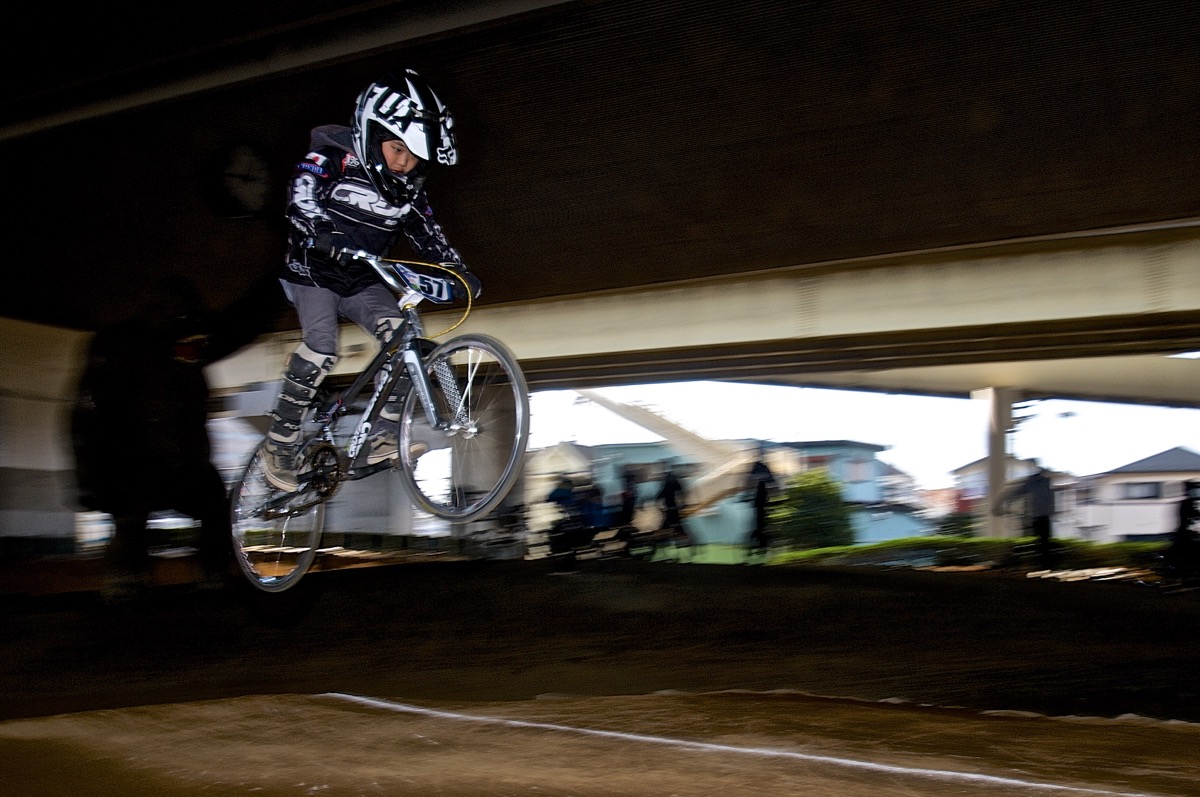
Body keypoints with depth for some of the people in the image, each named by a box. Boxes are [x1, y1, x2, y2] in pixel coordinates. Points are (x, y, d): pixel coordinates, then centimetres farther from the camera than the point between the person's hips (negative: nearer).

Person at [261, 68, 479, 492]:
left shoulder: (408, 188, 0)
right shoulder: (333, 157, -15)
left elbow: (428, 234, 5)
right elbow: (301, 197, -30)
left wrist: (459, 271, -11)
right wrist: (320, 233, -50)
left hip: (363, 282, 5)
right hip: (314, 273, -5)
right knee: (321, 347, -27)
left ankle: (382, 435, -15)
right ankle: (280, 440, -13)